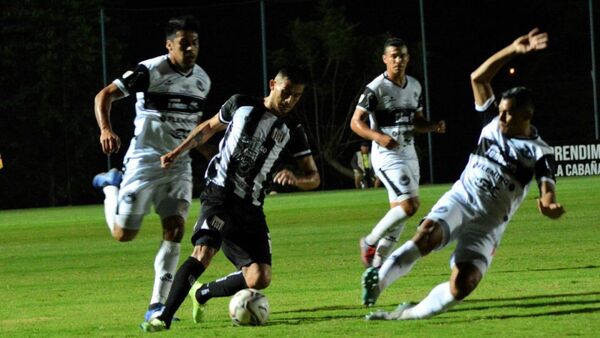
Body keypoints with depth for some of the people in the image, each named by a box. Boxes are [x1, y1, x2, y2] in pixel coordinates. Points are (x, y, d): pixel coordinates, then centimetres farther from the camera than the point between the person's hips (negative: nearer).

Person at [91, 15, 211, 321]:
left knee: (175, 229, -11)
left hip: (180, 164, 4)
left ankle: (157, 305, -6)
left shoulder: (202, 80, 7)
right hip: (144, 160, -4)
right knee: (123, 234, 2)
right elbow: (105, 95, -13)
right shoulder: (150, 71, -13)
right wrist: (106, 129, -30)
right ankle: (111, 185, 33)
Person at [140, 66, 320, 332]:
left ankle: (203, 293, 16)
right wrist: (177, 152, 15)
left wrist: (294, 178, -16)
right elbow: (209, 127, 21)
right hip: (219, 195, -4)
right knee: (203, 252, -29)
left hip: (251, 209, 4)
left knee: (259, 278, -9)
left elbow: (314, 178, 7)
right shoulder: (241, 105, 5)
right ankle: (165, 317, -29)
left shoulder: (293, 132, 8)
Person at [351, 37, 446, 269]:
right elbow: (356, 122, -10)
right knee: (410, 204, -19)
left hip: (408, 154, 7)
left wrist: (434, 127, -1)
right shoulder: (376, 89, -12)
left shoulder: (414, 86, 10)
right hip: (387, 155, -7)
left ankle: (377, 263, 18)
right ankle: (370, 242, -1)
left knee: (399, 212, 8)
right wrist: (378, 136, -27)